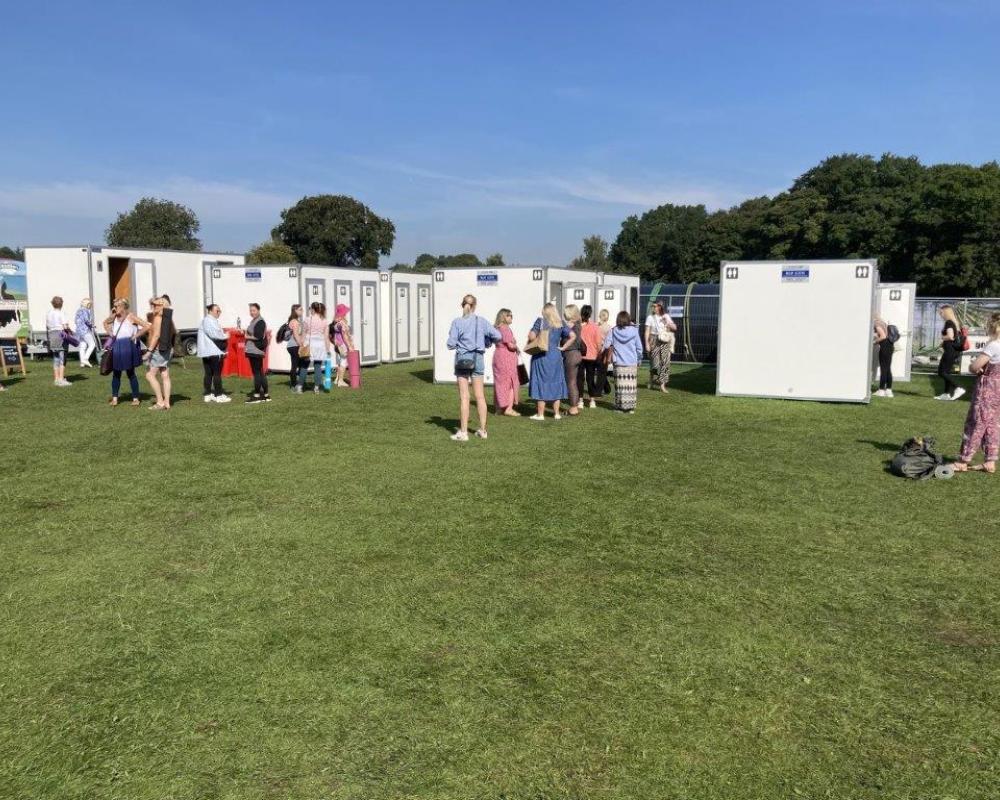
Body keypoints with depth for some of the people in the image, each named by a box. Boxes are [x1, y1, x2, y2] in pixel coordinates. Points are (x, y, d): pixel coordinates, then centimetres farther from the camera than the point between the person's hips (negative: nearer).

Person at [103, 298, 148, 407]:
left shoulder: (131, 317, -7)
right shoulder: (115, 317, 10)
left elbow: (147, 326, -15)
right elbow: (105, 323, 31)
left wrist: (136, 336, -13)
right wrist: (109, 332, 15)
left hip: (128, 347, -5)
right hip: (116, 348, 5)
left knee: (130, 373, 1)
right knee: (116, 373, 8)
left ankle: (135, 398, 9)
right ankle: (114, 398, 13)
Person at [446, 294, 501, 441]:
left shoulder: (457, 322, -7)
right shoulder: (482, 321, 0)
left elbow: (451, 344, -9)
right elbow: (498, 336, -4)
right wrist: (486, 342, 14)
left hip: (462, 359, -2)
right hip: (478, 358, 2)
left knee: (464, 397, 1)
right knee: (480, 396, 10)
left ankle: (463, 432, 2)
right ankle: (482, 430, 17)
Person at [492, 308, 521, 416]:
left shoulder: (497, 328, 12)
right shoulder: (506, 328, -16)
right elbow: (510, 345, -20)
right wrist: (517, 348, 0)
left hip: (498, 355, 8)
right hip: (507, 358, -8)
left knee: (500, 382, 13)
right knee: (511, 383, -1)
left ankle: (499, 407, 17)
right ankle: (509, 408, -5)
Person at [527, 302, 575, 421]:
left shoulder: (540, 321, -6)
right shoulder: (560, 324, 5)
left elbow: (531, 336, -14)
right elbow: (573, 336, 2)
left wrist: (529, 345, 4)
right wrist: (563, 347, 6)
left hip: (541, 356, -3)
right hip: (556, 356, 3)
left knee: (541, 383, 2)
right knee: (556, 383, 10)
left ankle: (540, 414, 3)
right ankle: (556, 413, 13)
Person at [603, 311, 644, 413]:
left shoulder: (613, 331, -2)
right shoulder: (634, 331, -1)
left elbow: (606, 345, -5)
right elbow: (639, 348, 3)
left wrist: (612, 346, 17)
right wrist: (639, 360, 15)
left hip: (619, 363, 0)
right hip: (632, 363, 0)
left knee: (620, 385, 5)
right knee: (631, 385, 2)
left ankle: (620, 406, 7)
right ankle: (630, 407, 1)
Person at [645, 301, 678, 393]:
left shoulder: (666, 316, 9)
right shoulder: (650, 317, 3)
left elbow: (674, 328, 10)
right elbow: (647, 331, -2)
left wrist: (668, 323, -7)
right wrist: (647, 343, -11)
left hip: (665, 342, 2)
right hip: (654, 341, -2)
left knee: (665, 362, -6)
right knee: (655, 362, -4)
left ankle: (662, 385, -5)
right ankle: (651, 380, 23)